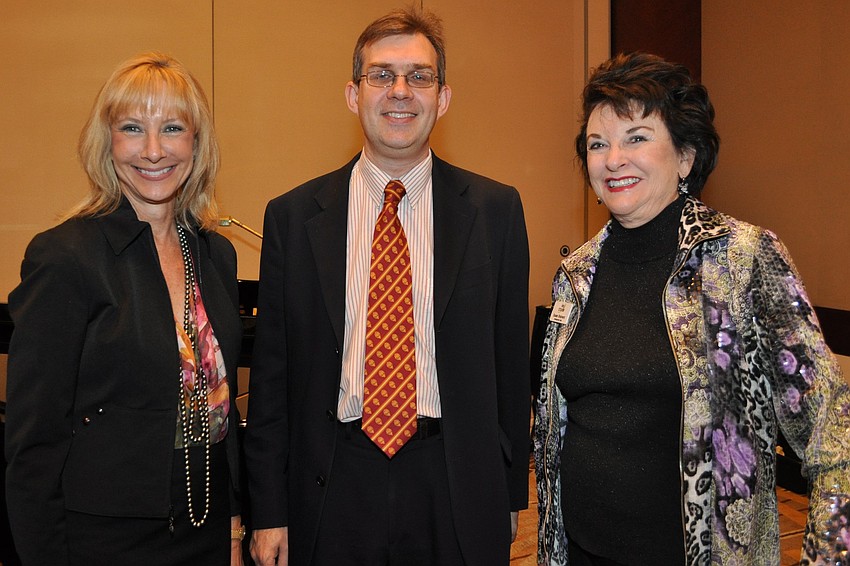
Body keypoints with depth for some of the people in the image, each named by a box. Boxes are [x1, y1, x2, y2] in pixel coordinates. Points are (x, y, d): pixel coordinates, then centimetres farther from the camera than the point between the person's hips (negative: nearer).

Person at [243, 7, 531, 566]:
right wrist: (269, 511, 2)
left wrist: (511, 494, 6)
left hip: (457, 485, 0)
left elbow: (511, 357, 3)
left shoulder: (496, 209, 0)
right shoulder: (292, 216, 0)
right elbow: (271, 373, 2)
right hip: (334, 485, 1)